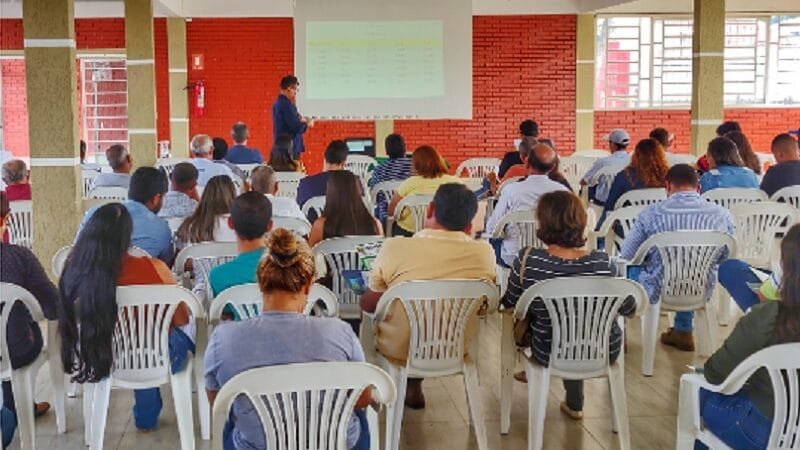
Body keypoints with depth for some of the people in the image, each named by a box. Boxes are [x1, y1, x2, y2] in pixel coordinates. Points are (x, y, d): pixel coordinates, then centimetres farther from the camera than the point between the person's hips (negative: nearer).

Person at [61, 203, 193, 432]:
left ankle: (145, 417, 57)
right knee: (187, 331, 30)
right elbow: (182, 319, -11)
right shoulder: (153, 269, -28)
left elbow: (75, 323, 2)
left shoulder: (76, 270, -20)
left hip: (101, 362, 4)